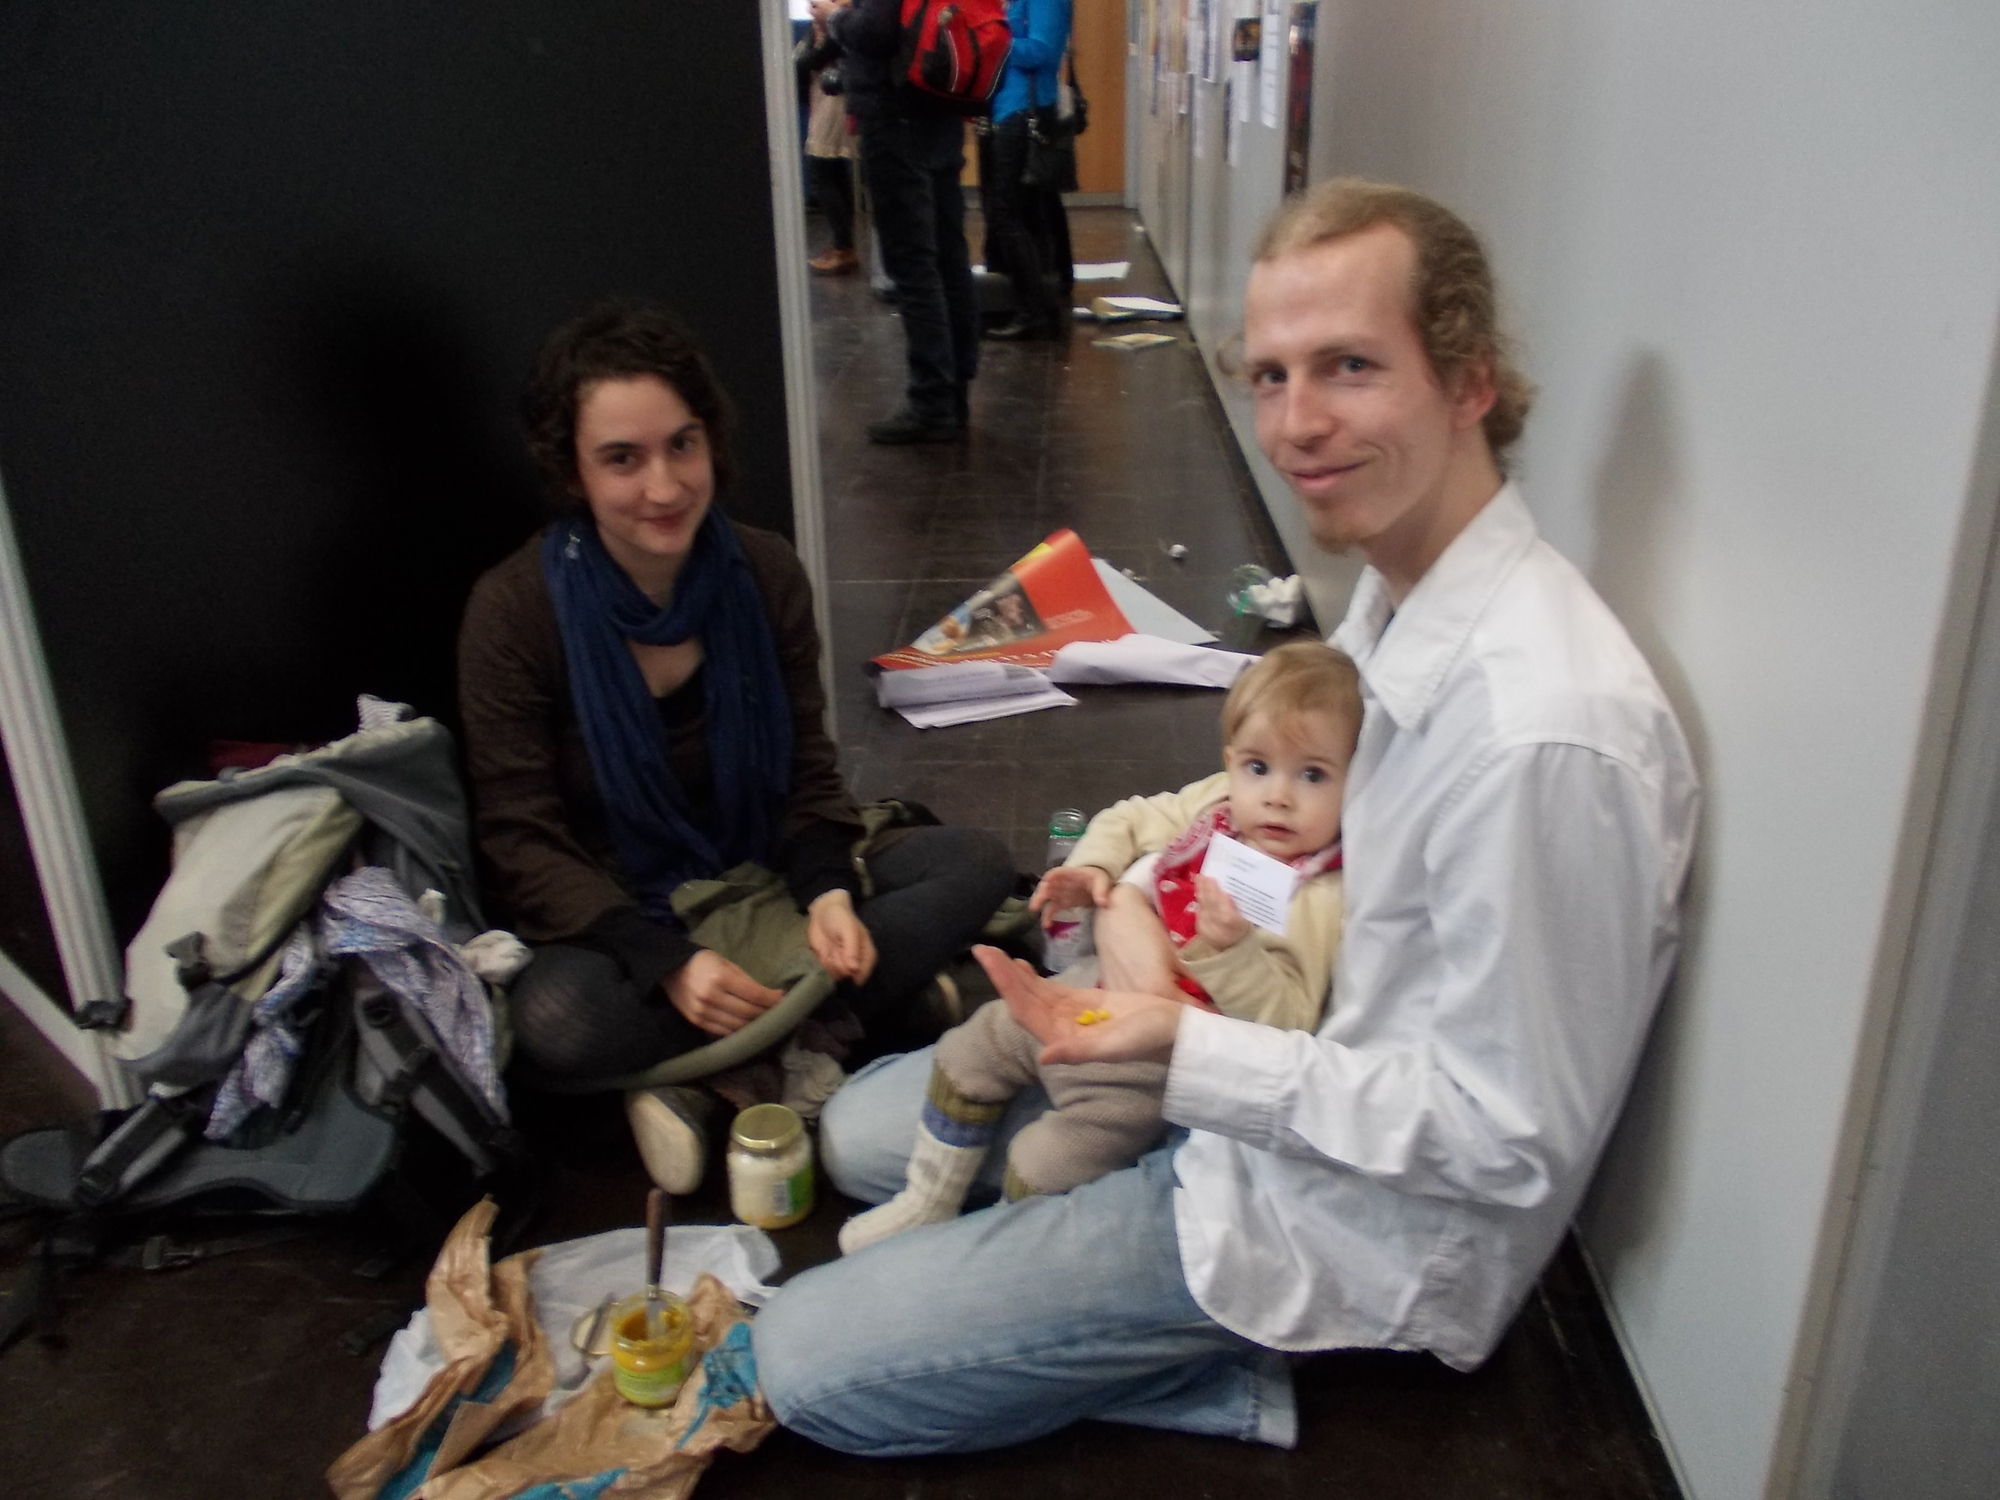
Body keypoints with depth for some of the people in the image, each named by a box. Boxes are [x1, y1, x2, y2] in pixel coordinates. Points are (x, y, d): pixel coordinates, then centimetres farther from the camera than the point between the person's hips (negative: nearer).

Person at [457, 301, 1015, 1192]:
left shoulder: (763, 573, -6)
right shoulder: (514, 611, -16)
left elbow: (808, 773, 1)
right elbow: (520, 844, -15)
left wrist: (828, 894, -19)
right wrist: (668, 964, -28)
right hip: (618, 918, -3)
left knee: (976, 865, -16)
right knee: (556, 1020, -36)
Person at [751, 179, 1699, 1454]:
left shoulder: (1545, 730, -33)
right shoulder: (1400, 584, -3)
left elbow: (1512, 1142, -25)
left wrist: (1188, 1050, -28)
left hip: (1348, 1218, -9)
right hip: (1303, 1045, 9)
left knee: (808, 1365, -8)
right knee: (858, 1133, 20)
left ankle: (1231, 1372, 1)